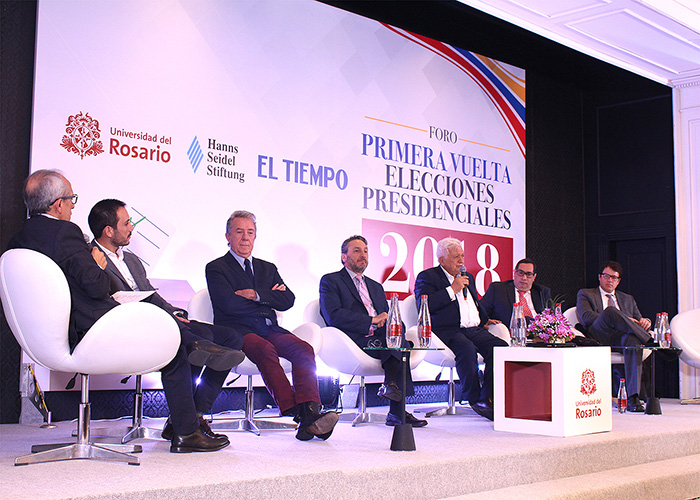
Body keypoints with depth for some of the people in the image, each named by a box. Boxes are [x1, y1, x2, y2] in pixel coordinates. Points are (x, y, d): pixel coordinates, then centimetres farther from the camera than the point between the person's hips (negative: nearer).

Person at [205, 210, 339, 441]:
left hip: (270, 329, 5)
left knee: (304, 349, -26)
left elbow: (288, 300, 10)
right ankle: (295, 413, -43)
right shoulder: (216, 268, 10)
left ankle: (311, 414, -41)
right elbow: (229, 304, -8)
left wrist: (257, 295, -5)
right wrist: (269, 299, 0)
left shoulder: (267, 268, 25)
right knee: (266, 350, -37)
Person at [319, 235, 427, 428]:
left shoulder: (376, 287, 31)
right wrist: (371, 321, -13)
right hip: (354, 340, -6)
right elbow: (333, 316, -8)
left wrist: (385, 321, -5)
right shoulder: (330, 281, 9)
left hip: (379, 338, 6)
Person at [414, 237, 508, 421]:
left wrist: (484, 320, 26)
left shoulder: (468, 277, 27)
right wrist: (452, 290, -8)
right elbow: (424, 305, -12)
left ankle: (487, 397, -13)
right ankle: (473, 399, -20)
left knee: (501, 347, -21)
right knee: (467, 349, -37)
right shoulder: (427, 277, 5)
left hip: (475, 330, 7)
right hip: (447, 331, -7)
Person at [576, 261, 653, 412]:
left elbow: (638, 320, 26)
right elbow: (585, 317, 1)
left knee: (633, 339, -38)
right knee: (610, 310, -35)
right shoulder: (585, 294, 22)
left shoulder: (628, 299, 35)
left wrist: (645, 321, -2)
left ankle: (633, 398, -46)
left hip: (622, 337, 3)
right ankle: (650, 341, -38)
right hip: (598, 335, -3)